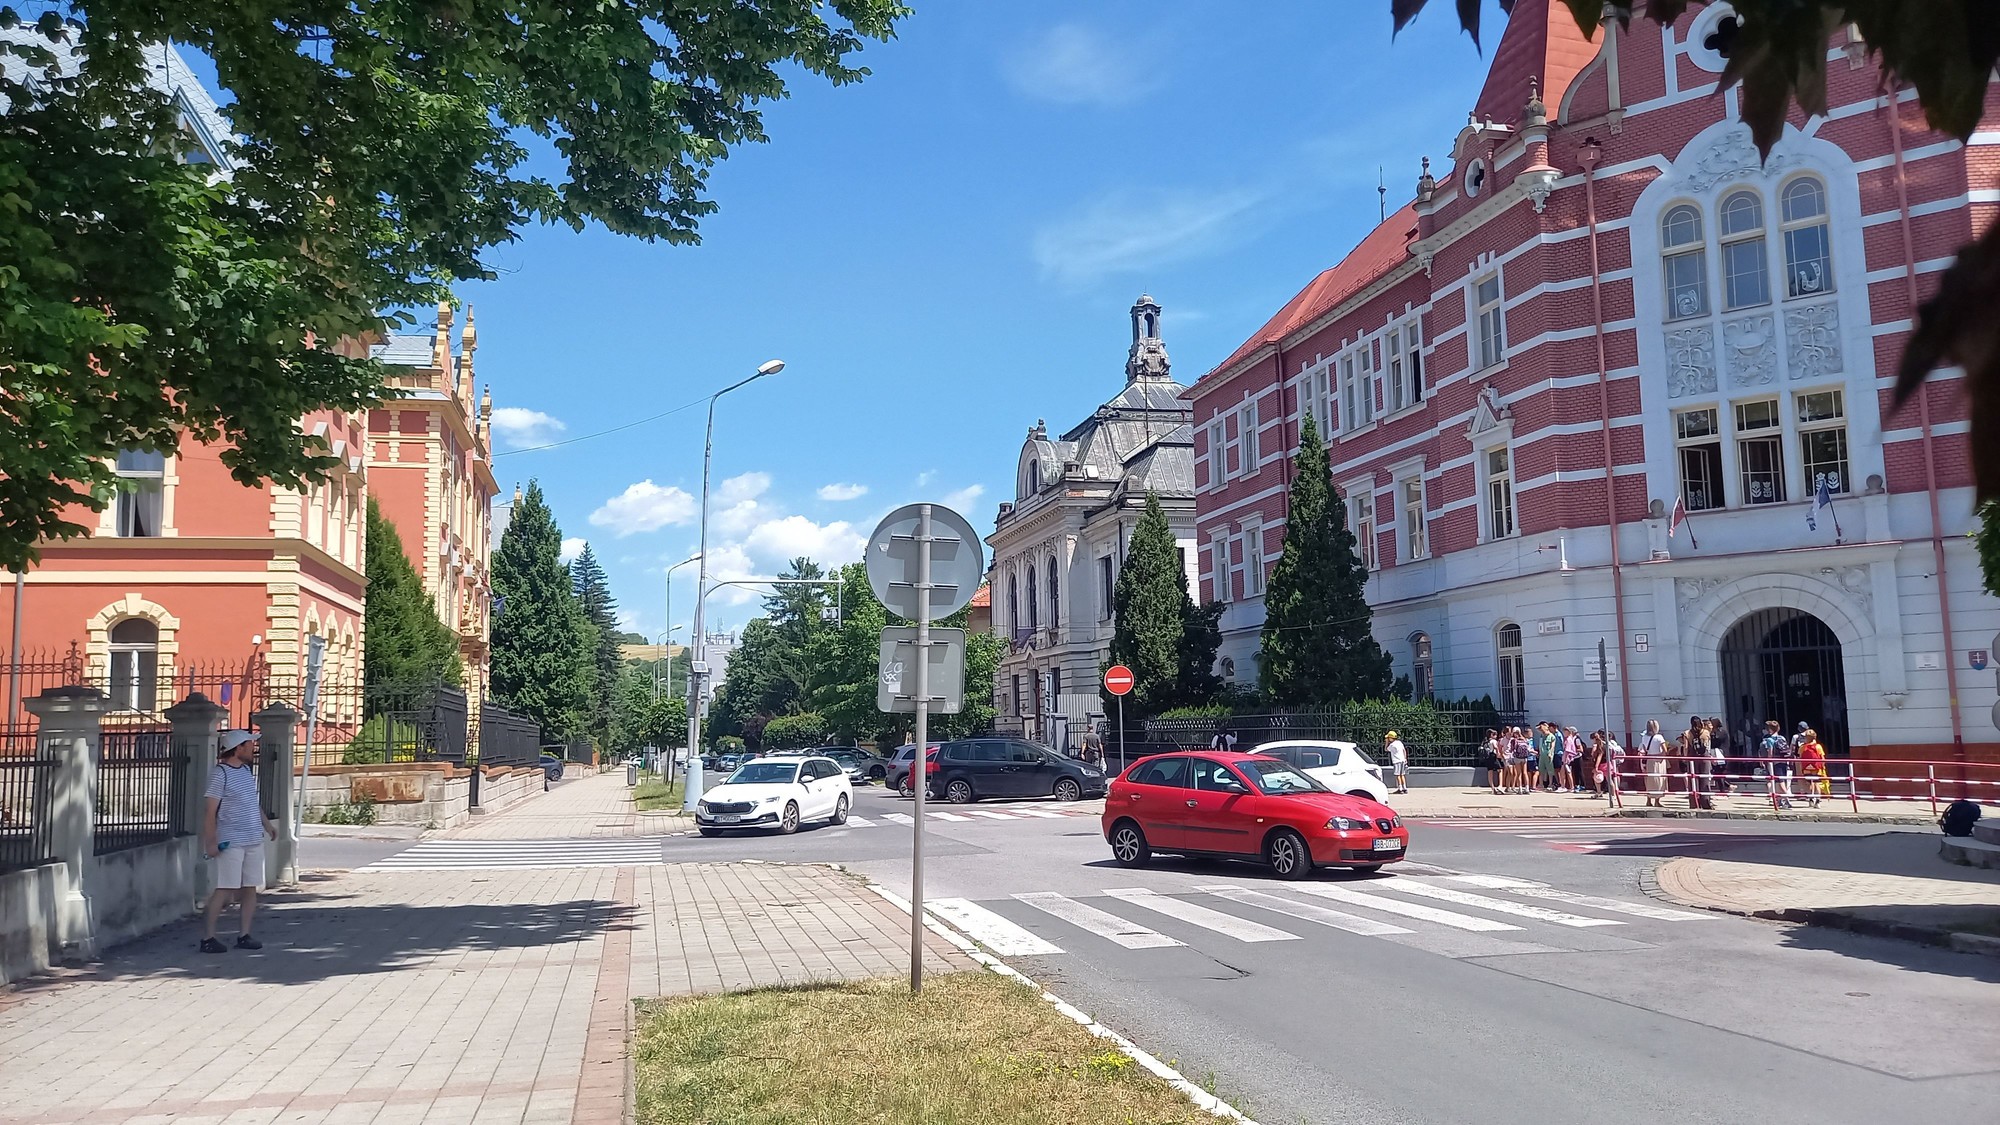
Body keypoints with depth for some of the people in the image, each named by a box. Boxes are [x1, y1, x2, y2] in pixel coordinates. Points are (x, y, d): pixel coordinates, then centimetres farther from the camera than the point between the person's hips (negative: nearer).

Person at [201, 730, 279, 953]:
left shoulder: (247, 770, 12)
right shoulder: (220, 774, -11)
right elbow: (210, 810, -14)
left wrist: (267, 824, 21)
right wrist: (211, 841, -19)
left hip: (254, 840, 8)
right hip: (230, 842, -7)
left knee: (250, 888, 7)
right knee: (225, 889, -6)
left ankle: (244, 935, 13)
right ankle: (207, 938, 1)